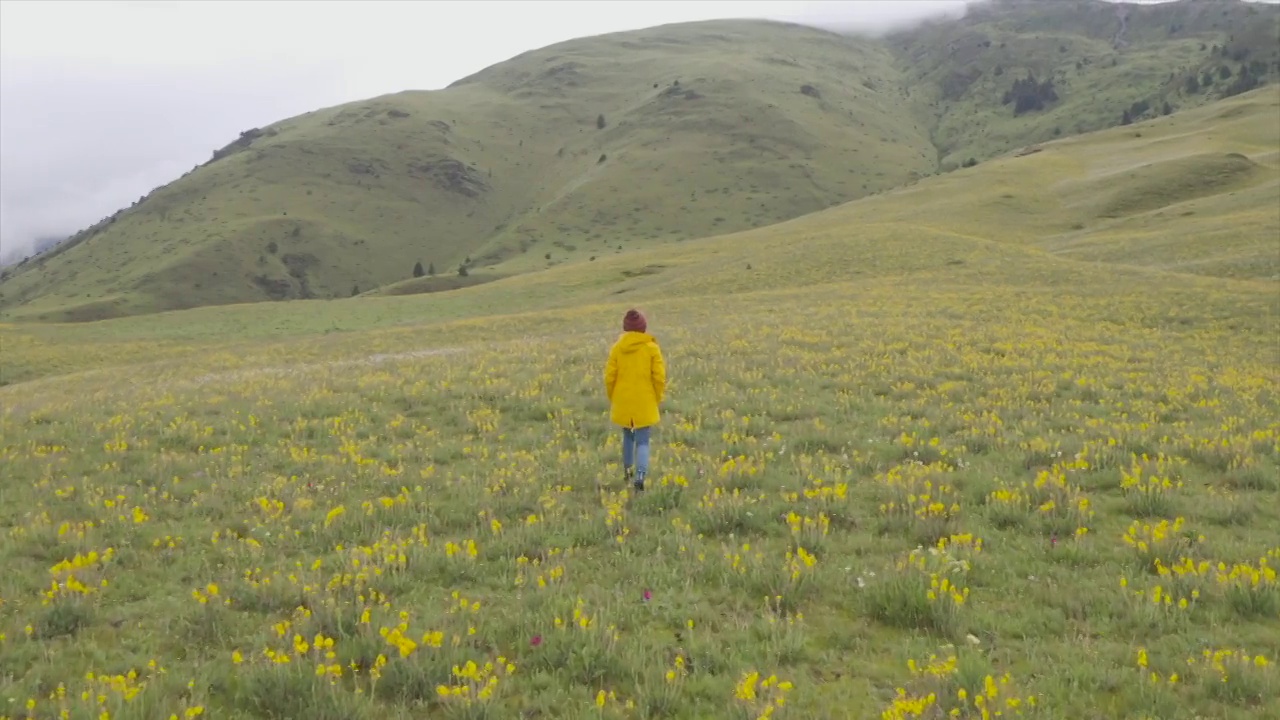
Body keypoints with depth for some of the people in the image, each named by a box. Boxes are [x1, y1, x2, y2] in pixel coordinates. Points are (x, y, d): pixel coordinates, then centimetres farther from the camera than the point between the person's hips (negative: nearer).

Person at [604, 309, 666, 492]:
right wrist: (657, 399, 7)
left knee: (627, 435, 24)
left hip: (623, 403, 2)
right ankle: (640, 475, -20)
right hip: (645, 403, -2)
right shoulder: (652, 348, -6)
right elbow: (659, 377, -7)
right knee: (642, 441, 1)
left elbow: (609, 377, -1)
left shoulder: (617, 348, -2)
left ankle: (627, 471, 34)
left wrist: (612, 399, 13)